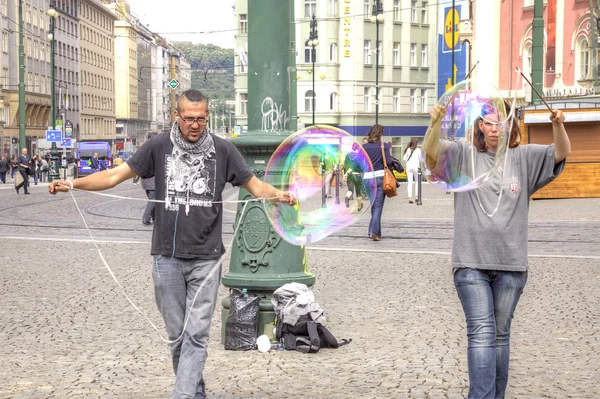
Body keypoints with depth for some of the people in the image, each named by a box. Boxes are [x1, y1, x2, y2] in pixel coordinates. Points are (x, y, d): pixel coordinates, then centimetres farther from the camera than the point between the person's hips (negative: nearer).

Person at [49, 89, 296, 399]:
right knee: (177, 334, 9)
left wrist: (278, 195, -19)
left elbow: (254, 185, 2)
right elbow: (116, 175, 1)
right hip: (167, 257, 1)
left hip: (206, 258, -1)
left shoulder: (222, 149, 1)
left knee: (196, 334, -5)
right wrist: (72, 184, -11)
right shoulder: (159, 147, 1)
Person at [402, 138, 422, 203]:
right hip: (415, 166, -3)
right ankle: (417, 196, 14)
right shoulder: (418, 150, -3)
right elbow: (420, 159, -4)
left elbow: (404, 158, 7)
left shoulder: (408, 149, 6)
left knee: (410, 182, 2)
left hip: (408, 166, 3)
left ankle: (410, 198, -3)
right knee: (417, 182, 14)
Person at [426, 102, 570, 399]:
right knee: (482, 332, -12)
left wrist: (558, 125, -24)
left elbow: (562, 152, -3)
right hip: (471, 262, -2)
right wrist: (436, 123, -33)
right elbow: (432, 150, -13)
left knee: (501, 334, 12)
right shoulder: (464, 154, 3)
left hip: (511, 263, 3)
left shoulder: (524, 158, 7)